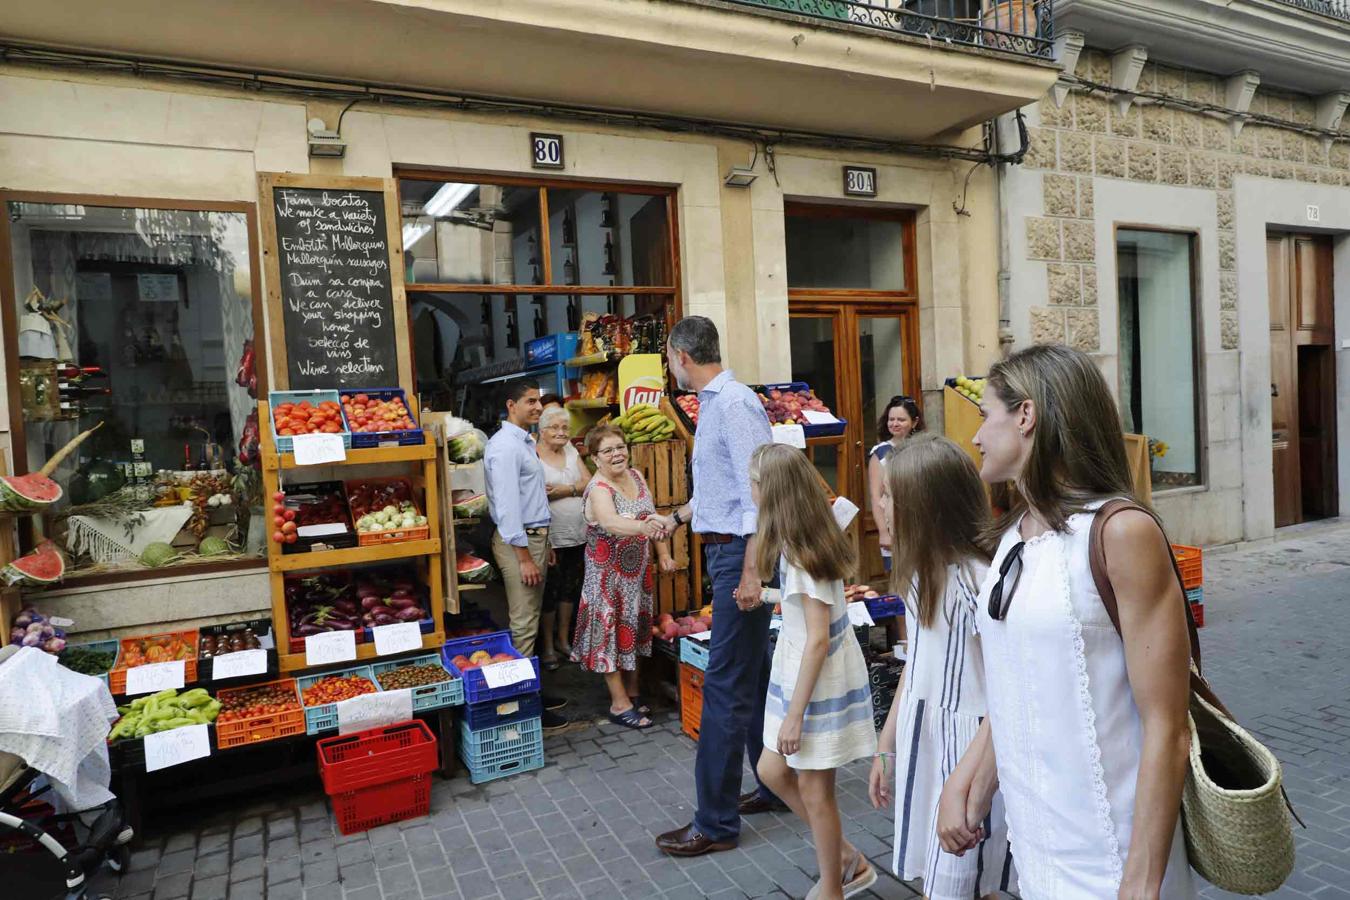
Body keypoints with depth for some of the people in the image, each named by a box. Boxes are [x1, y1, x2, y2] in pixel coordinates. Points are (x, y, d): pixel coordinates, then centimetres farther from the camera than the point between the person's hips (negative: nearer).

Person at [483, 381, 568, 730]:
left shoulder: (525, 441, 15)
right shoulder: (505, 446, -16)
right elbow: (507, 505, -21)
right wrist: (524, 557, -21)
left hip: (535, 535, 10)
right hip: (518, 541, -10)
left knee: (532, 621, 15)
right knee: (524, 625, -5)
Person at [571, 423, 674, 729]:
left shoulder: (636, 476, 2)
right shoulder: (598, 489, -22)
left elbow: (652, 517, 10)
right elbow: (610, 522, -43)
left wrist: (664, 554, 5)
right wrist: (643, 526, -60)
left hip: (638, 569, 7)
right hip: (609, 573, -7)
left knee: (635, 629, 16)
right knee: (612, 630, 0)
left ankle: (632, 692, 31)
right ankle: (620, 704, 11)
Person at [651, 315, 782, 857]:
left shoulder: (734, 403, -16)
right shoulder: (711, 403, 14)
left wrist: (751, 570, -24)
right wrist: (679, 518, 39)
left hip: (740, 551, -10)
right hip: (724, 548, 10)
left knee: (726, 687, -4)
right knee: (753, 675, 18)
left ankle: (715, 823, 8)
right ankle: (774, 787, 33)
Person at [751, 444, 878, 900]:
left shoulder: (802, 552, -23)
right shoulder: (804, 541, 3)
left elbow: (818, 639, -23)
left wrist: (795, 714, -20)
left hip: (821, 685, -9)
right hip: (801, 677, 9)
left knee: (813, 789, 7)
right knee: (773, 771, 16)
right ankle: (846, 857, 31)